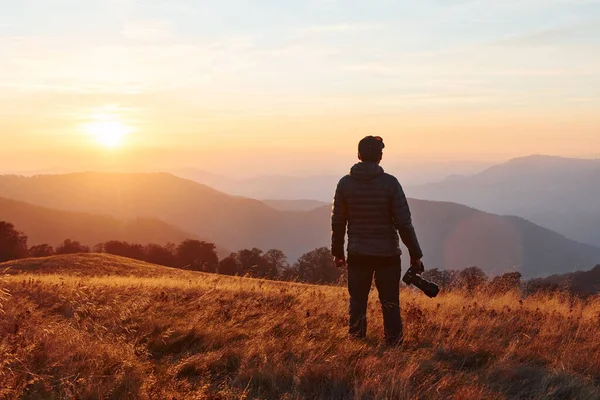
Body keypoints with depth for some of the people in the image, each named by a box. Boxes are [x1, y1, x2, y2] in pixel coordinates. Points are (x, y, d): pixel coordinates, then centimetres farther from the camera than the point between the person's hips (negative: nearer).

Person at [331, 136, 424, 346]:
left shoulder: (345, 183, -2)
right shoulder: (390, 183, -10)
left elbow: (337, 222, 3)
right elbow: (404, 223, -11)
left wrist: (337, 251, 15)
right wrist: (415, 254, -3)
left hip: (357, 255, 2)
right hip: (388, 255, -2)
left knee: (357, 303, 11)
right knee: (390, 305, 6)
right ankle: (394, 346, 8)